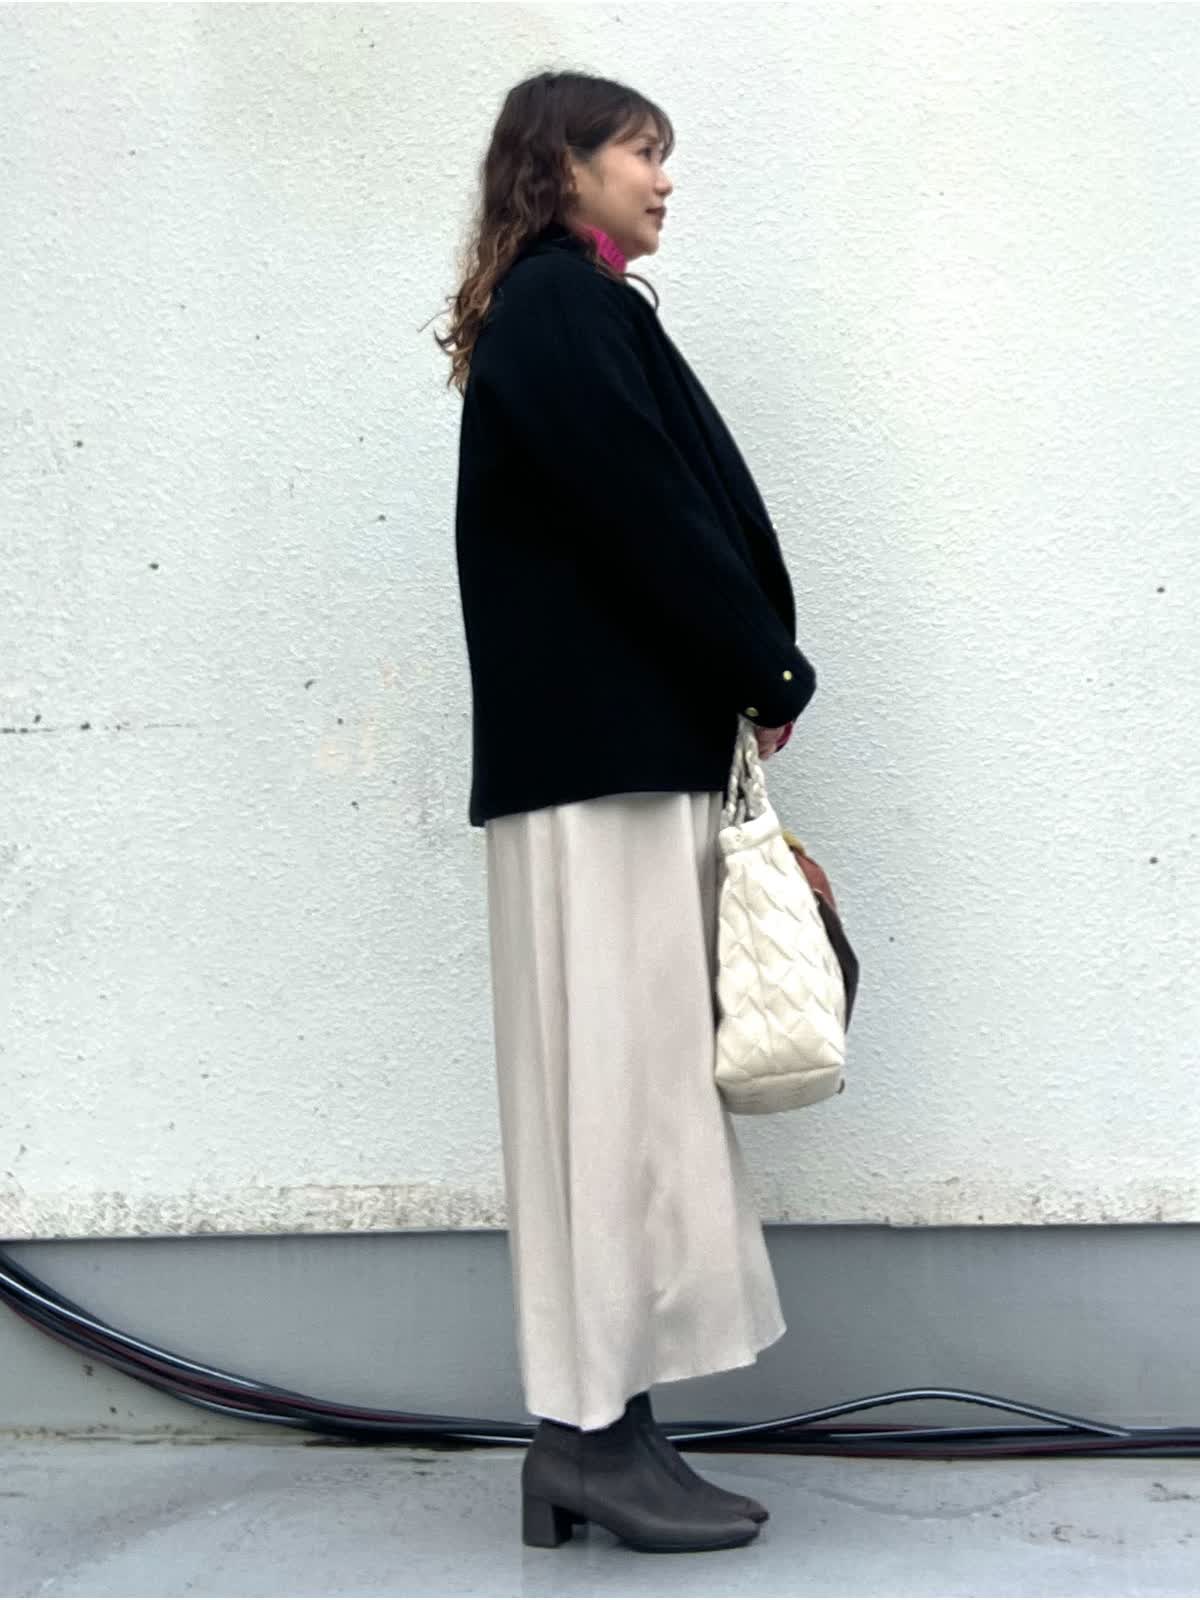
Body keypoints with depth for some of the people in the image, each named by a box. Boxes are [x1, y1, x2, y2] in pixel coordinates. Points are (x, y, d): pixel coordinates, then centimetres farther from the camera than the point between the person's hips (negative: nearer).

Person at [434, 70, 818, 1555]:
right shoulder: (569, 305, -5)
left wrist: (742, 681, 11)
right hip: (607, 751, -9)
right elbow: (651, 516, -13)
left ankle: (592, 1430, 13)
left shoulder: (549, 312, 24)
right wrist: (775, 675, -3)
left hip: (596, 750, 9)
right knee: (619, 1076, -8)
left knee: (628, 1084, 7)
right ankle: (596, 1430, -1)